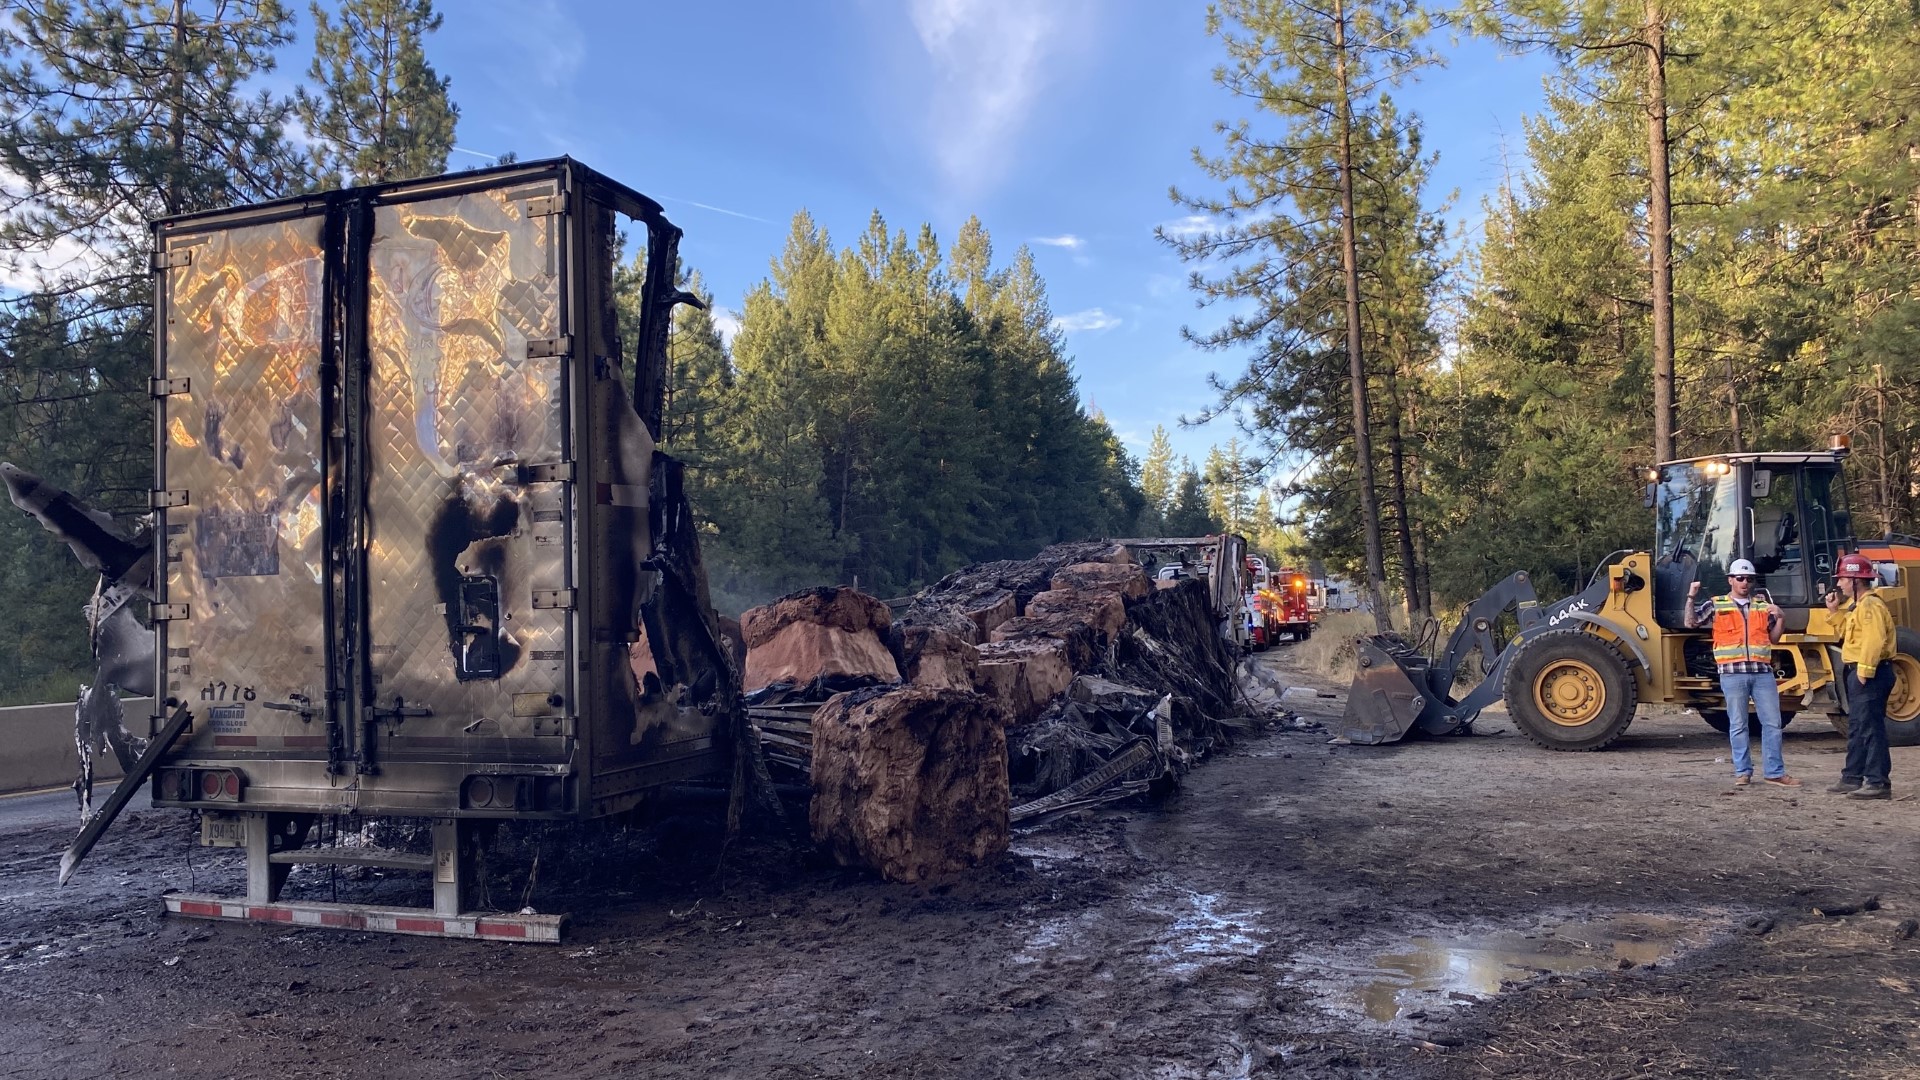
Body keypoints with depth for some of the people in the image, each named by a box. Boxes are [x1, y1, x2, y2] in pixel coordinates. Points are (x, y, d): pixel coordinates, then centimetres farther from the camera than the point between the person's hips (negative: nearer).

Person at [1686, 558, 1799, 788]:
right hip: (1733, 673, -3)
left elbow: (1774, 637, 16)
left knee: (1772, 722, 3)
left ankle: (1775, 772, 11)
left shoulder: (1763, 606, 13)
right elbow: (1691, 622, -1)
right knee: (1738, 725, 3)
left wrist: (1780, 618, 0)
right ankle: (1742, 772, 10)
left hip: (1762, 672, 3)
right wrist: (1691, 597, -11)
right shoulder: (1716, 605, 6)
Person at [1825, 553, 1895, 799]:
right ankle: (1852, 778, 23)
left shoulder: (1870, 605, -15)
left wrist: (1865, 671, -27)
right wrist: (1836, 611, 14)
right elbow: (1847, 632, 24)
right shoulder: (1857, 605, 18)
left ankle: (1878, 783, -7)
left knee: (1871, 728, -9)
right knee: (1857, 728, 15)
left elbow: (1874, 640, -25)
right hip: (1859, 673, 11)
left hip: (1870, 674, -11)